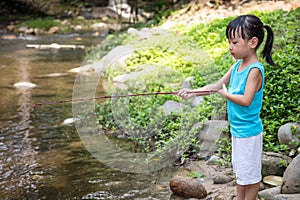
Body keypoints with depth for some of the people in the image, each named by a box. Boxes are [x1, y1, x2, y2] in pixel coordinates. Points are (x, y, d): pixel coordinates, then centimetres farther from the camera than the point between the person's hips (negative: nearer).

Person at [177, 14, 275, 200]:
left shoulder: (255, 70, -21)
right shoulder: (237, 66, 5)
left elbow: (246, 100, -29)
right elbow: (217, 86, 10)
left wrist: (226, 94, -14)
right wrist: (193, 92, 0)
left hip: (248, 131, -9)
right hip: (237, 129, 9)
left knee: (250, 173, 6)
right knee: (240, 170, 22)